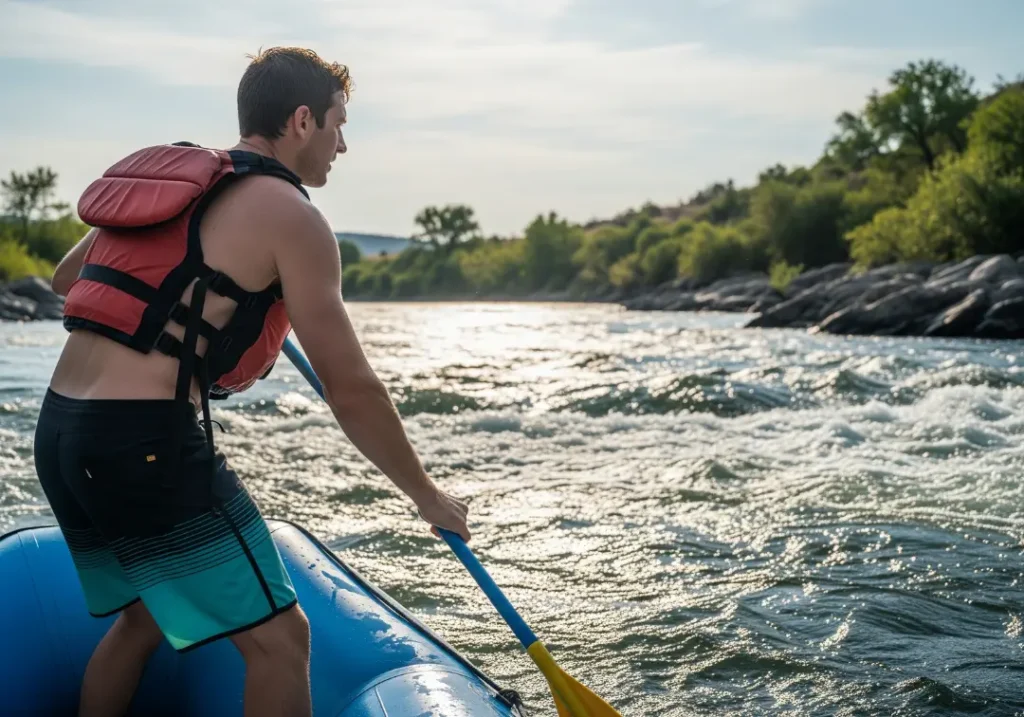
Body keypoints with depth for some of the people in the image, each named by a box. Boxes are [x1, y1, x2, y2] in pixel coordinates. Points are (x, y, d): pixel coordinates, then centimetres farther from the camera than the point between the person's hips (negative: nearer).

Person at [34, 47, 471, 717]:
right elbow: (351, 390, -7)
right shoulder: (290, 214, -6)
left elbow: (66, 277, 31)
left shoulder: (163, 174, 16)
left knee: (142, 617, 27)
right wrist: (429, 497, 4)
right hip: (148, 442, -9)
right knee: (280, 638, -1)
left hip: (57, 432, 9)